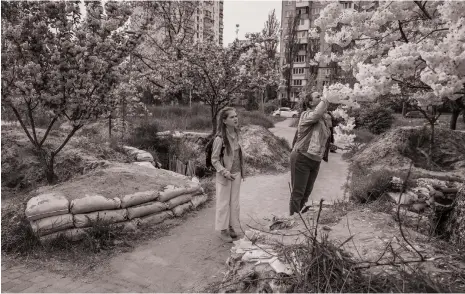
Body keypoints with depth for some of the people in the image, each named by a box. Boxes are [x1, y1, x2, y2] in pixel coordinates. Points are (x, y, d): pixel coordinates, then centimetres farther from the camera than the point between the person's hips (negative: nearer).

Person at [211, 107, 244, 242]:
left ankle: (231, 227, 31)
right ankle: (223, 230, 23)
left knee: (234, 202, 15)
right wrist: (225, 172, -23)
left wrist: (241, 171, 9)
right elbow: (214, 160, -13)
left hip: (237, 174, 6)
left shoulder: (236, 134, 0)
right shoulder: (220, 138, -19)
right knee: (224, 203, 8)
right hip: (225, 176, -6)